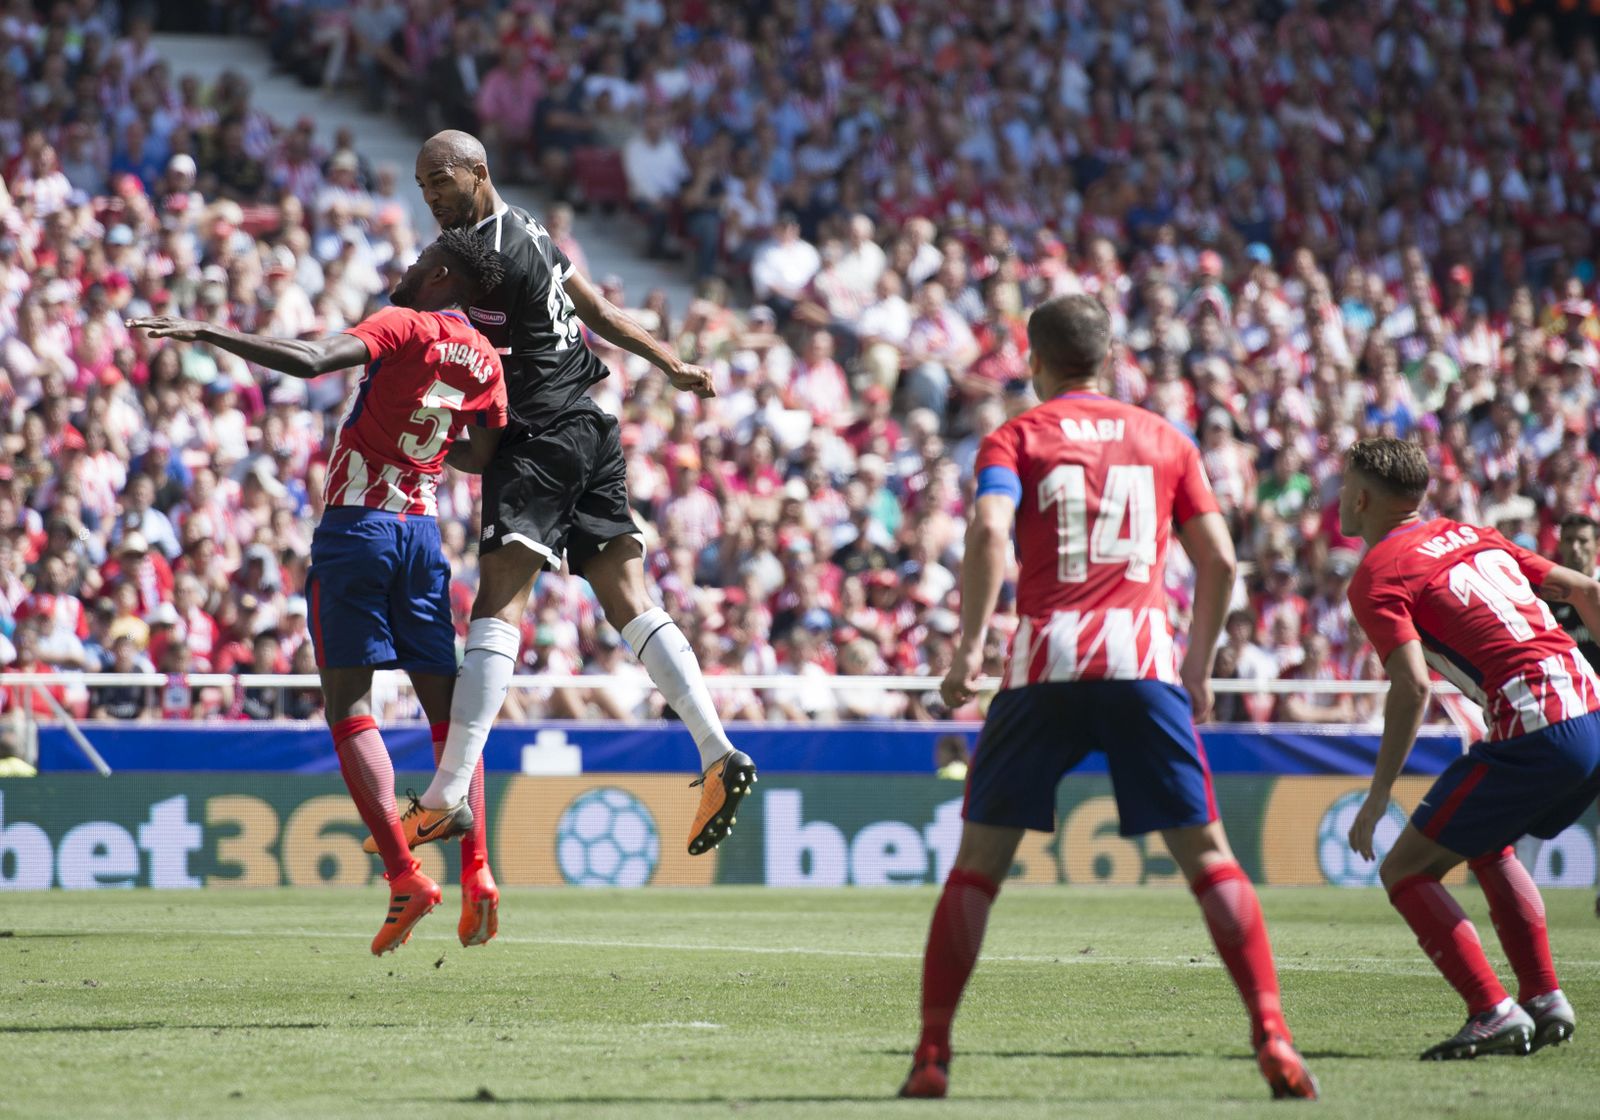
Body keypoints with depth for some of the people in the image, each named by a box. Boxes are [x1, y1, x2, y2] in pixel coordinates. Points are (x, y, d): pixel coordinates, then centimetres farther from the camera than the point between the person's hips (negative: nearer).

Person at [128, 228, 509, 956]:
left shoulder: (404, 327, -8)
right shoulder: (484, 359, 10)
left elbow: (309, 361, -23)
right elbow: (481, 454, 19)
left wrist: (206, 334, -22)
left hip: (356, 527, -6)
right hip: (423, 533, 6)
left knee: (348, 706, -3)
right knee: (447, 706, 11)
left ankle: (404, 875, -14)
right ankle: (476, 875, 2)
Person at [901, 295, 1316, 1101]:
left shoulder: (1015, 438, 9)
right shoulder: (1163, 439, 17)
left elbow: (988, 532, -10)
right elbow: (1218, 560, 12)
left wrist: (970, 644, -9)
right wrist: (1199, 662, 23)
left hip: (1047, 663, -1)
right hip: (1145, 661, 1)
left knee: (977, 862, 7)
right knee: (1206, 854, 2)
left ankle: (931, 1054, 3)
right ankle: (1273, 1040, -10)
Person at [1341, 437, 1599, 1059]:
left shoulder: (1376, 577, -1)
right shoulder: (1468, 536, 23)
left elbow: (1412, 686, -15)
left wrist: (1378, 794, -11)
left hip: (1535, 731, -8)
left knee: (1404, 872, 2)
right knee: (1488, 848, 30)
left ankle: (1493, 1014, -10)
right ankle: (1545, 1001, 20)